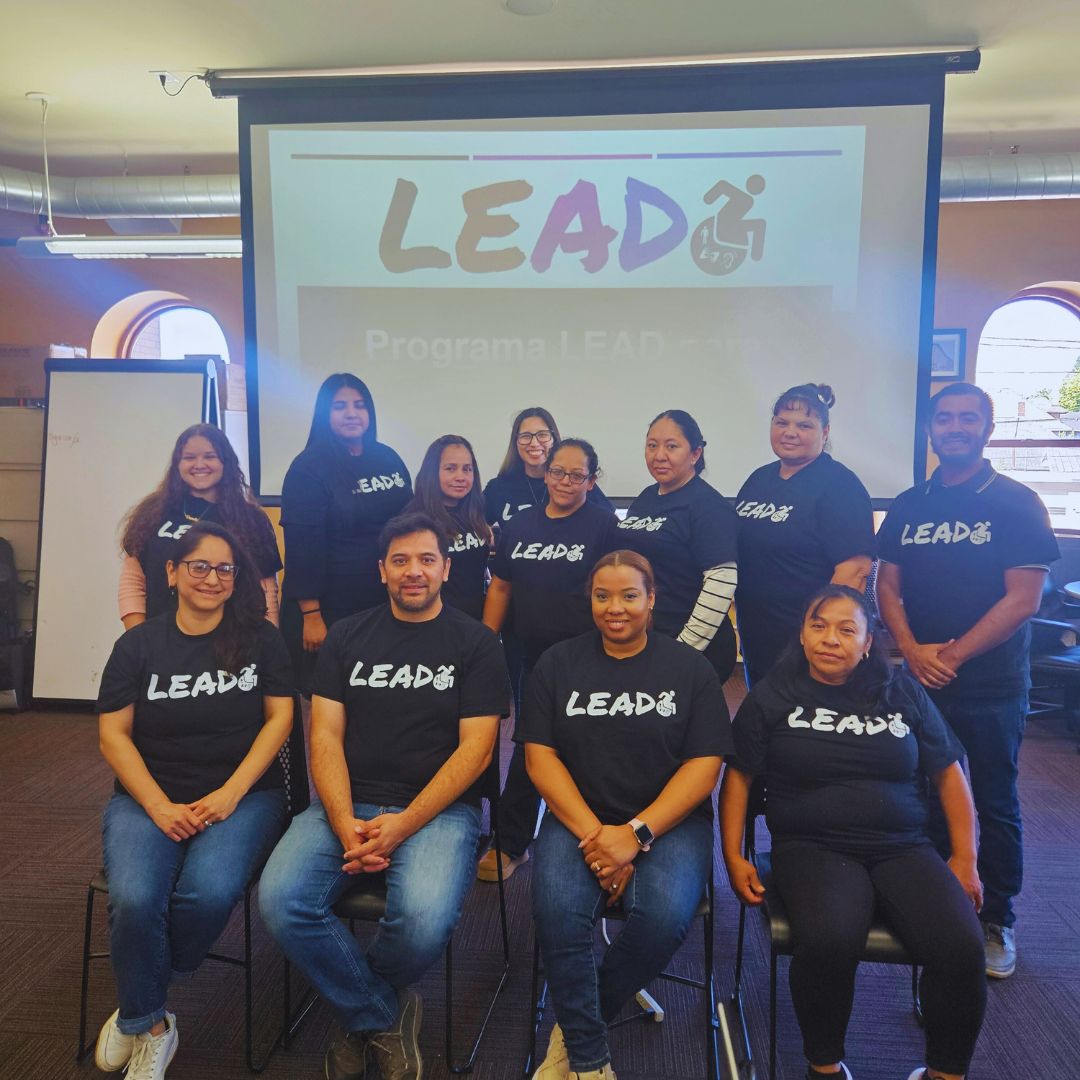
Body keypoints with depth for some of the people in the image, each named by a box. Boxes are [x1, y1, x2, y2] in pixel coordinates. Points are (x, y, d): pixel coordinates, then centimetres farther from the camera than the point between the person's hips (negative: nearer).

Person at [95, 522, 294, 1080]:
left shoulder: (260, 638, 4)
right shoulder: (137, 645, 6)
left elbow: (279, 717, 0)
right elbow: (113, 735, 2)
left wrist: (230, 794, -11)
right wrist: (159, 807, -11)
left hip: (245, 794, -1)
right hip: (148, 796, 1)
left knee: (209, 892, -29)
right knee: (133, 898, -27)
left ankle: (139, 1010, 4)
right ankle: (151, 1027, 3)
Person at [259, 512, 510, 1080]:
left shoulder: (476, 643, 3)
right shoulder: (346, 636, 12)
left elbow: (474, 750, -4)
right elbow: (325, 735, 4)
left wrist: (403, 823, -16)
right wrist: (344, 823, -12)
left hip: (439, 808, -2)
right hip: (346, 803, 3)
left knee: (425, 920, -30)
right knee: (280, 900, -24)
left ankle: (359, 1007, 8)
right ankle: (384, 1018, 2)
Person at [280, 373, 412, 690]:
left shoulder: (388, 458, 6)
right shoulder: (309, 468, -10)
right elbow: (302, 545, -14)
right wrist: (311, 615, -17)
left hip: (387, 603, 5)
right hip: (330, 607, -5)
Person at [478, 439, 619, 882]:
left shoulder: (604, 525, -5)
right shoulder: (519, 524, 8)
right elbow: (500, 587, 11)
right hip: (530, 658, 4)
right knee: (528, 745, 12)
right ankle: (510, 843, 25)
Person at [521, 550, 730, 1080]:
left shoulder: (689, 667, 3)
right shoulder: (558, 663, 6)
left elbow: (705, 765, -3)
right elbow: (540, 756, 0)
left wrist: (636, 833, -15)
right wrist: (594, 834, -13)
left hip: (668, 820, 0)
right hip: (577, 817, 1)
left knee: (665, 914, -29)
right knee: (557, 910, -29)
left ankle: (575, 1025, 0)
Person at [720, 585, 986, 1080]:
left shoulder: (903, 694, 11)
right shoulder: (772, 696, 4)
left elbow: (949, 773, 15)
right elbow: (739, 777, 5)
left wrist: (965, 858, 8)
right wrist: (734, 857, -2)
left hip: (904, 849, 3)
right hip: (814, 848, -2)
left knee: (962, 947, -23)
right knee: (828, 942, -32)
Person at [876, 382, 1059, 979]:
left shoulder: (1016, 503, -5)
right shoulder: (908, 505, 7)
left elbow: (1023, 599, -12)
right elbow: (888, 586, 6)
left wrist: (953, 653, -16)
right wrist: (913, 649, -10)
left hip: (991, 686, -3)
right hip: (921, 681, 4)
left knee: (995, 805, 8)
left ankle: (997, 920, 24)